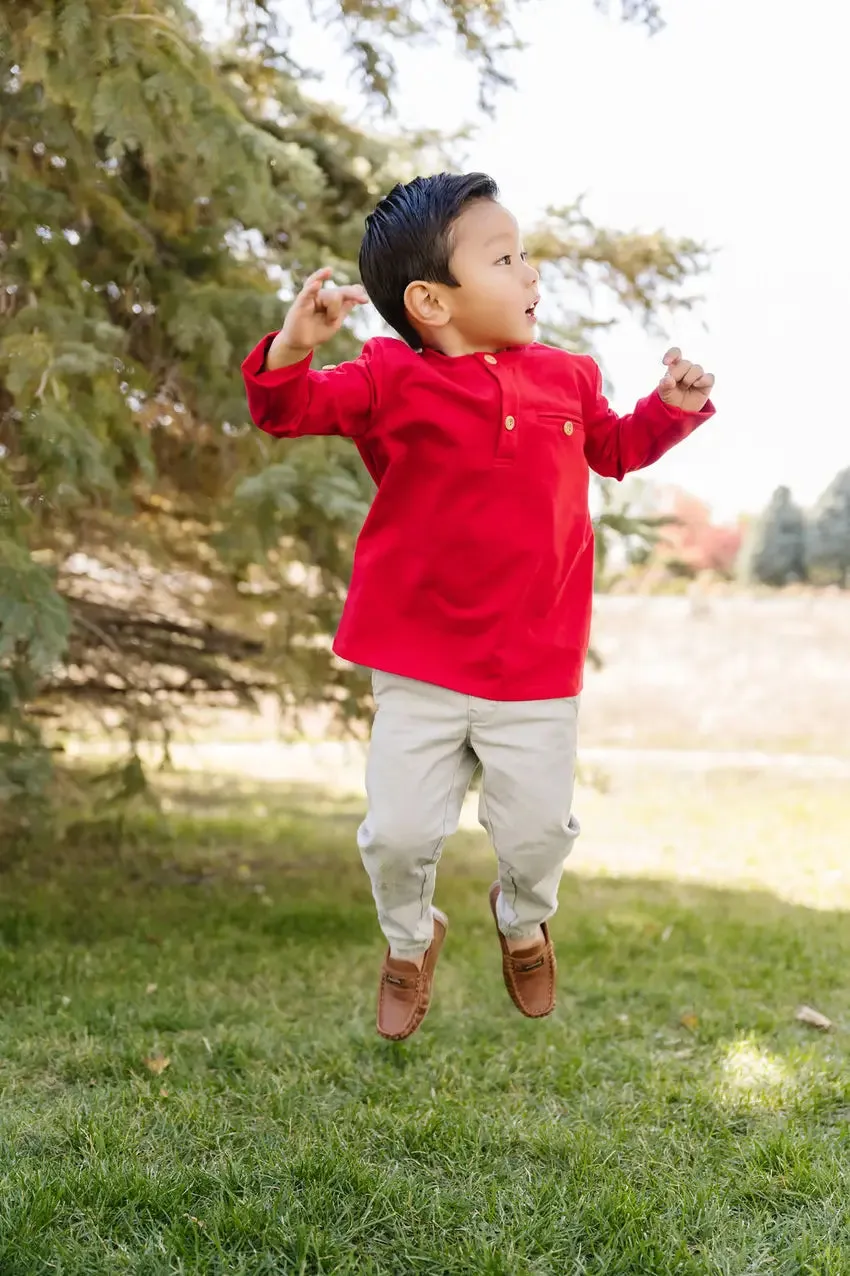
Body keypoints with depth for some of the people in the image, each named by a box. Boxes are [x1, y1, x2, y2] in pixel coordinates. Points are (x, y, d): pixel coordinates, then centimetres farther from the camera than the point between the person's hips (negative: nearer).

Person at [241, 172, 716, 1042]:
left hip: (538, 672, 3)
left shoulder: (564, 378, 5)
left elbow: (616, 449, 22)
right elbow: (292, 410, -15)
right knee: (399, 833, 3)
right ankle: (409, 940, 37)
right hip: (418, 671, -2)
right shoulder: (392, 382, -8)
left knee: (538, 830, 10)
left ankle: (523, 920, 46)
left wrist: (673, 406, 5)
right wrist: (292, 350, -36)